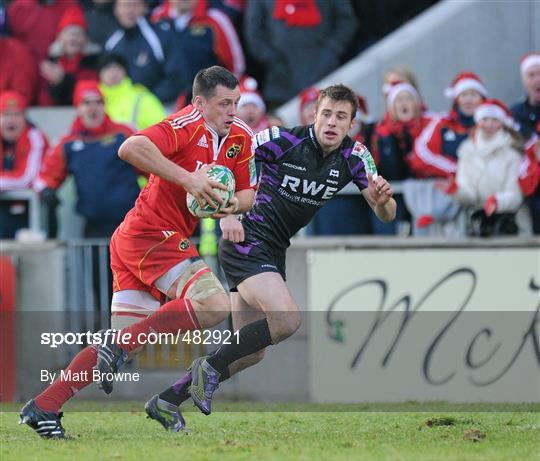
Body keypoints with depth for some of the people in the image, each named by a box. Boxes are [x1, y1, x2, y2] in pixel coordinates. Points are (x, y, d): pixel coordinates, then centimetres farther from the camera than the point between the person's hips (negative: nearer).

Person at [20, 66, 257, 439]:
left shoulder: (239, 137, 10)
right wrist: (187, 178, -32)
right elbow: (132, 148, -32)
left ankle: (44, 406, 9)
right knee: (215, 303, -23)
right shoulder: (188, 125, -16)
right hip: (153, 236, -9)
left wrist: (232, 204, -6)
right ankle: (118, 349, -17)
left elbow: (247, 193, 17)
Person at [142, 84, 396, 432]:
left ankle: (167, 401, 19)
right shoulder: (285, 140, -16)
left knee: (251, 352, 9)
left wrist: (383, 199, -26)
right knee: (287, 319, -27)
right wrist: (226, 214, -21)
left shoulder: (354, 156, -1)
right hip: (247, 239, -7)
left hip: (274, 252, 7)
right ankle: (211, 368, -11)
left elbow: (385, 214, -2)